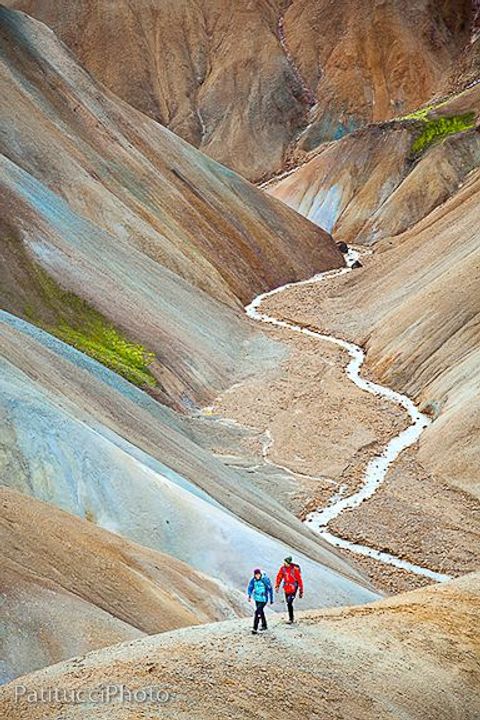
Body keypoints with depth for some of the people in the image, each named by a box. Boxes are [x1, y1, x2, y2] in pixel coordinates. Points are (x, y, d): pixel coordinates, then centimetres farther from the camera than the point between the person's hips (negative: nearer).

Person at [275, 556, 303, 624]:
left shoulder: (295, 569, -18)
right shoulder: (283, 568, -4)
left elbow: (299, 580, -12)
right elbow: (279, 577, 9)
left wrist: (301, 591, -10)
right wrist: (277, 586, 2)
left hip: (293, 588, -5)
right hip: (286, 588, 5)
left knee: (289, 603, -15)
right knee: (288, 603, 10)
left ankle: (291, 619, -6)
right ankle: (292, 617, 26)